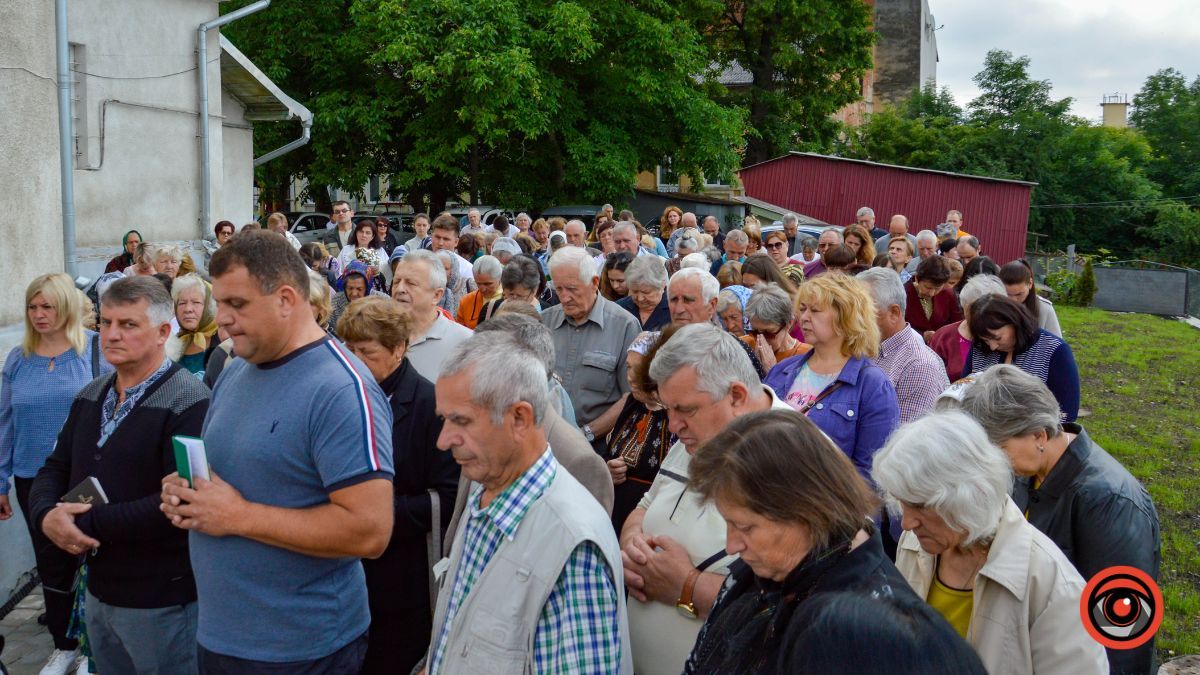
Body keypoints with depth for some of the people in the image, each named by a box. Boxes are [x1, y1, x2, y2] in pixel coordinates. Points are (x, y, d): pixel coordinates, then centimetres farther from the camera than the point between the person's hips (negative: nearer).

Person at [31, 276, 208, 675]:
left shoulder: (189, 402, -18)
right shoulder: (91, 396, 10)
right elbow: (54, 470, 11)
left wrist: (89, 523, -22)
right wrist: (47, 515, -12)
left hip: (161, 601, -7)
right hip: (98, 590, 8)